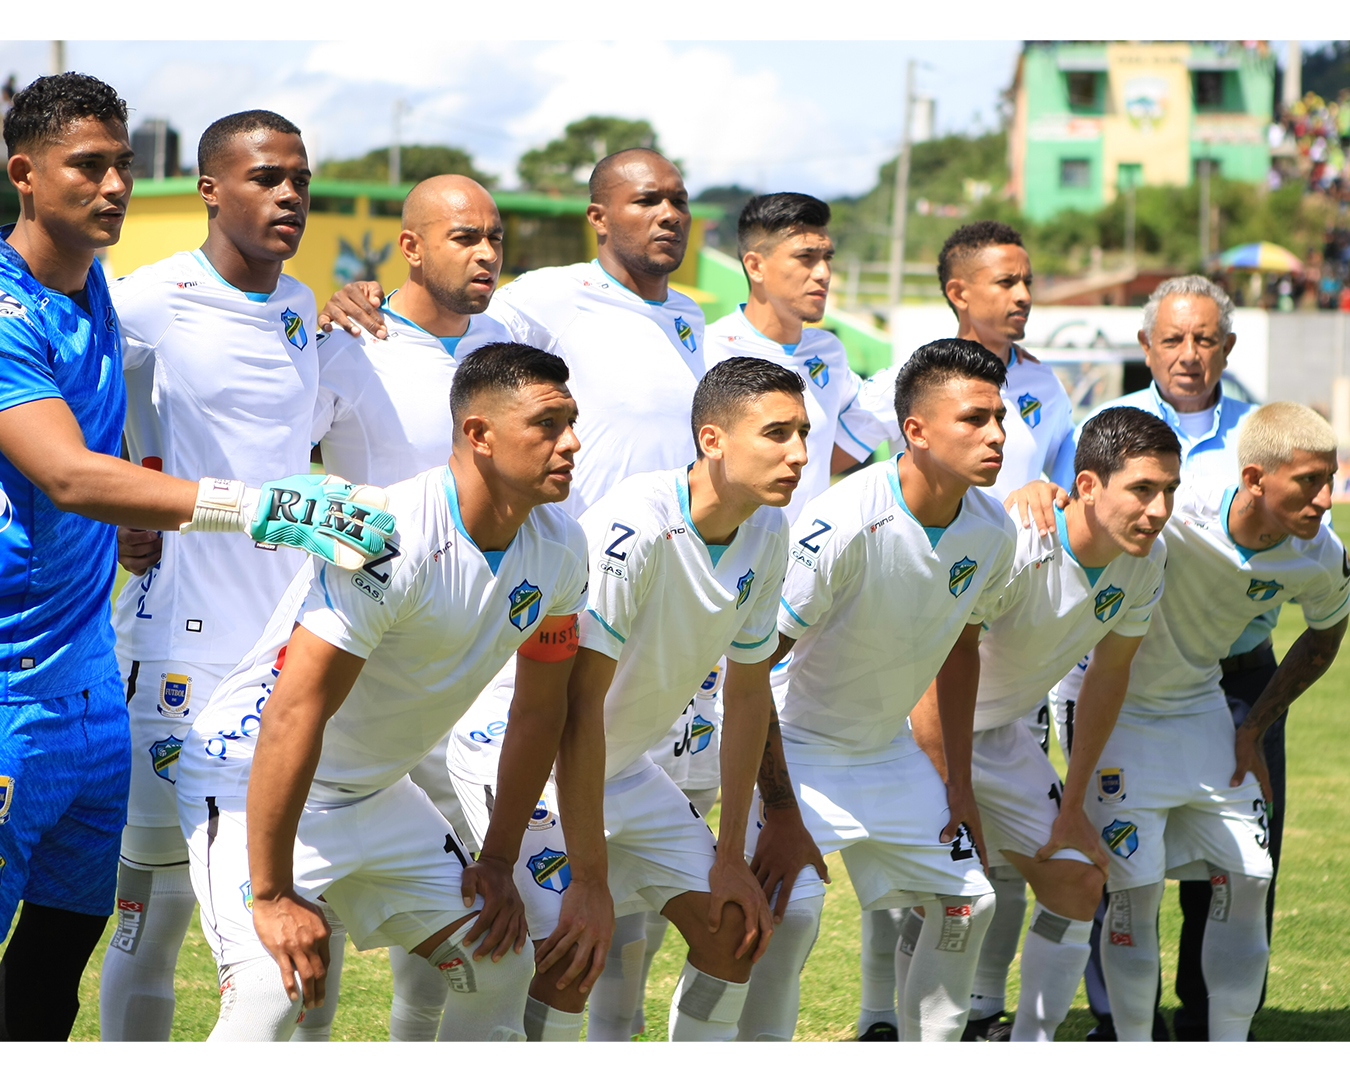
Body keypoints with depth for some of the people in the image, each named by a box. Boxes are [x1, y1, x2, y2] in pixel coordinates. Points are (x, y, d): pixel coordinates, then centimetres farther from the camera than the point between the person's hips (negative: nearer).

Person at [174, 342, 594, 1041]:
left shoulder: (560, 550, -6)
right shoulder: (388, 542, -30)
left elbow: (539, 710, 9)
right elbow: (294, 716, -32)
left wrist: (498, 862, 8)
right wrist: (271, 896, -30)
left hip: (375, 792, 8)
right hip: (249, 775, -8)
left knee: (499, 969, 9)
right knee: (270, 990, -26)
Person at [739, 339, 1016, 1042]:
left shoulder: (991, 531, -9)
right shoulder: (843, 524, -30)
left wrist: (959, 782, 9)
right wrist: (780, 814, -26)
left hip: (887, 748, 7)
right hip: (794, 746, -7)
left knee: (968, 901, 7)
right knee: (791, 909, -25)